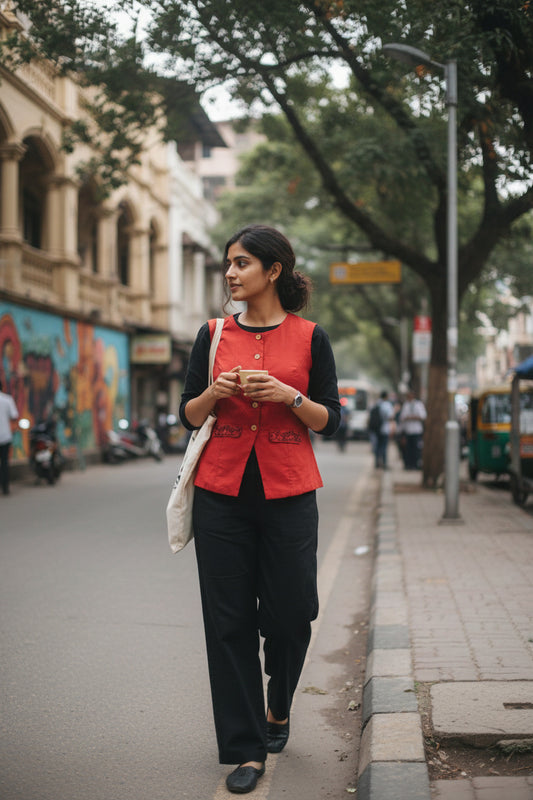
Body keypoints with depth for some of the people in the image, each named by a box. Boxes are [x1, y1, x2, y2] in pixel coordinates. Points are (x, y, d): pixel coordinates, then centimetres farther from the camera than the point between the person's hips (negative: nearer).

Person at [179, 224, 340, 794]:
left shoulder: (309, 337, 3)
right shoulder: (214, 335, 7)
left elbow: (329, 421, 2)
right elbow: (187, 415, 10)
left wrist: (288, 395, -15)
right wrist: (214, 393, -10)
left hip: (288, 494, -1)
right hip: (222, 492, 1)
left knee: (290, 614, 3)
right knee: (229, 621, 1)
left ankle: (278, 709, 34)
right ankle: (246, 748, 10)